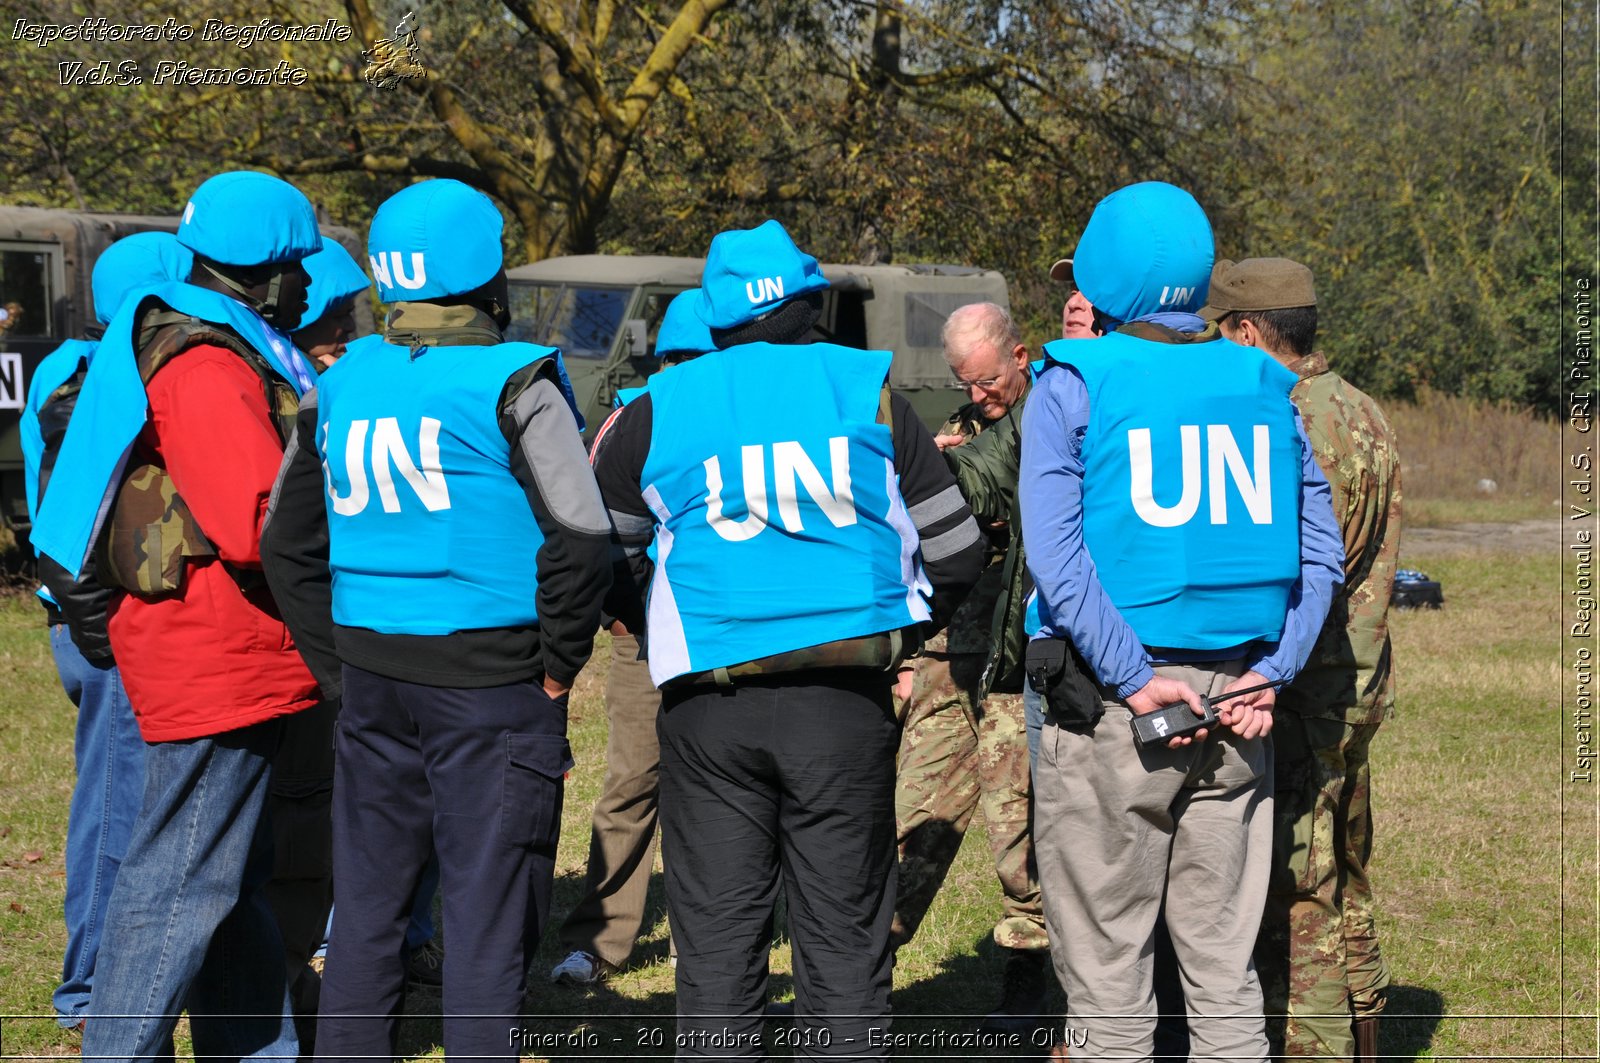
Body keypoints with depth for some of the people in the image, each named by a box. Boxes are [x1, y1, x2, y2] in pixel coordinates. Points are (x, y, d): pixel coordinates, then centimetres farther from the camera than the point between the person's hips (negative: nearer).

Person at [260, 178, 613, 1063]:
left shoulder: (339, 385, 8)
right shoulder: (512, 384, -10)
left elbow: (287, 544, 13)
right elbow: (580, 541, -16)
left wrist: (340, 668, 16)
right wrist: (560, 663, -3)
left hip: (373, 681, 5)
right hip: (492, 686, -5)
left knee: (366, 909, 12)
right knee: (488, 918, 1)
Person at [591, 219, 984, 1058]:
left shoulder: (657, 412, 4)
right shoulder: (868, 391, 3)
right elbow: (955, 552, 7)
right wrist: (898, 634, 22)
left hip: (707, 706, 1)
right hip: (846, 704, 0)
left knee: (716, 934, 8)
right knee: (844, 933, 6)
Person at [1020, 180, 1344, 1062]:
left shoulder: (1073, 385, -4)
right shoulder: (1264, 386, 10)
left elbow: (1055, 555, -15)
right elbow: (1320, 551, 5)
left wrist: (1135, 681, -14)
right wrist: (1267, 673, 0)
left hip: (1107, 707, -4)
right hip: (1236, 704, 4)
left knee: (1106, 969, 2)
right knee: (1223, 964, 10)